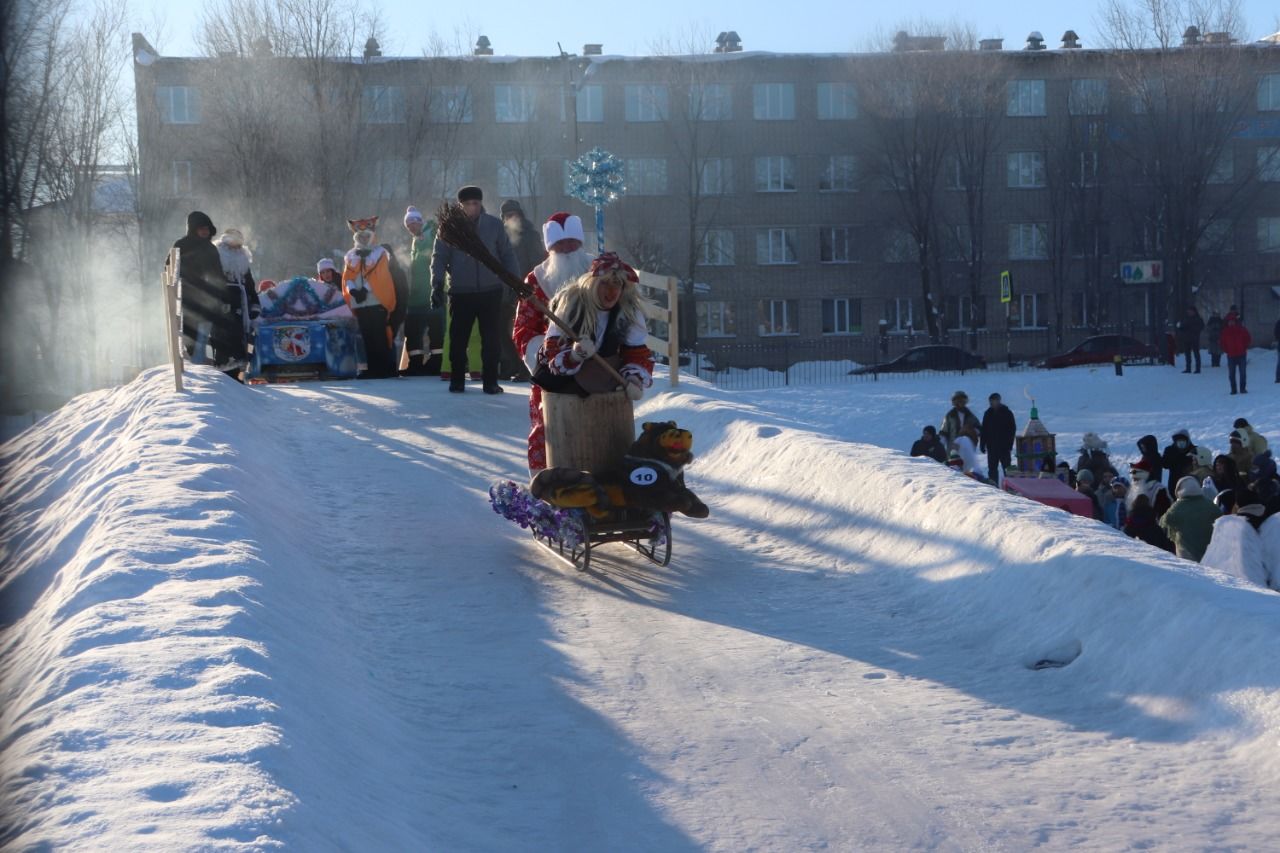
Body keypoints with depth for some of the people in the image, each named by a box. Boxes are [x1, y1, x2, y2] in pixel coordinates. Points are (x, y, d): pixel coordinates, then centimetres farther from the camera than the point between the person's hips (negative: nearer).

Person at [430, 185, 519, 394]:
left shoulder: (494, 225, 4)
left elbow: (507, 255, 8)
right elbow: (439, 257, 1)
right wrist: (437, 285, -11)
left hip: (491, 292, 1)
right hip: (460, 293, -1)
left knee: (492, 340, 2)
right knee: (458, 339, 3)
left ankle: (490, 381, 10)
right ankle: (457, 381, 13)